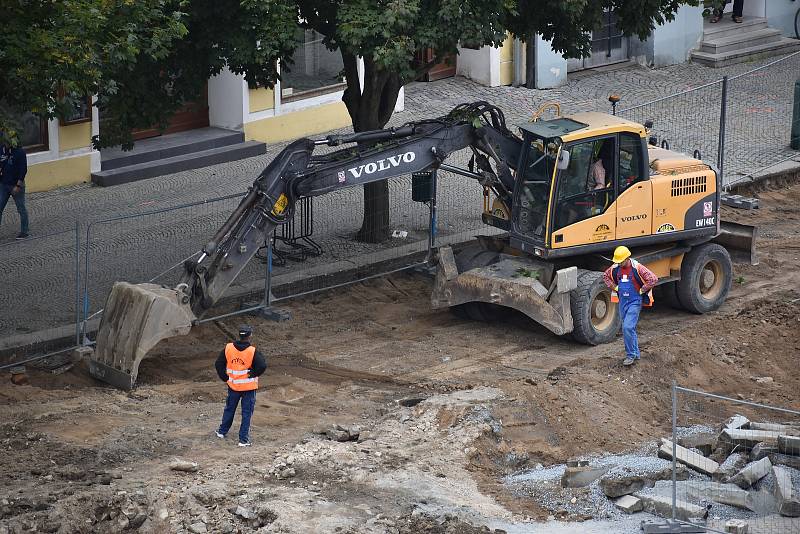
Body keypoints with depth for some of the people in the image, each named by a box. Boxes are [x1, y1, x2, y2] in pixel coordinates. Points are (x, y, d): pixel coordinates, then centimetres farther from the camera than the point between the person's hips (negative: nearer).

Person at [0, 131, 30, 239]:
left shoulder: (19, 152, -12)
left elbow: (23, 170, -13)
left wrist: (18, 186, -17)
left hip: (16, 185, -5)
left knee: (21, 209, 6)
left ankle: (24, 231, 17)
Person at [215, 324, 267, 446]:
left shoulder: (228, 348, -6)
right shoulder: (253, 351, -17)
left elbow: (219, 364, -1)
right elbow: (262, 366, -23)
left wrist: (225, 378, 8)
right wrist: (253, 374, -6)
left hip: (233, 385, 3)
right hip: (249, 386, -3)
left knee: (229, 409, 23)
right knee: (247, 413, 5)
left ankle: (222, 432, 36)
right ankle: (243, 440, 6)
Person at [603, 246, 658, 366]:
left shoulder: (637, 268, -17)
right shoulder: (615, 268, 0)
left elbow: (654, 279, -20)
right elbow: (605, 276, 20)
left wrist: (641, 290, -14)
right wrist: (613, 287, 9)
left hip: (635, 301, -7)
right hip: (622, 301, 7)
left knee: (628, 327, -17)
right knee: (627, 328, 13)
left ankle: (631, 355, -8)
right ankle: (635, 353, 26)